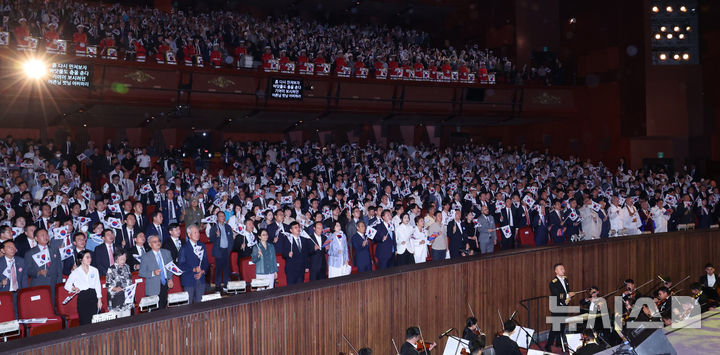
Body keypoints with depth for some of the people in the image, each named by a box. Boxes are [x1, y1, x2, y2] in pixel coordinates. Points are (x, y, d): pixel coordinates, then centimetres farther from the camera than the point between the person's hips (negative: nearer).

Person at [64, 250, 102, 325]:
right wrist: (74, 288, -15)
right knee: (85, 322, -4)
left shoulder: (94, 270, 9)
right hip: (82, 298, -2)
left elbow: (98, 285, 10)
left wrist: (99, 300, 6)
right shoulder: (75, 272, 1)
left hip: (93, 297, 2)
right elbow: (67, 286, 5)